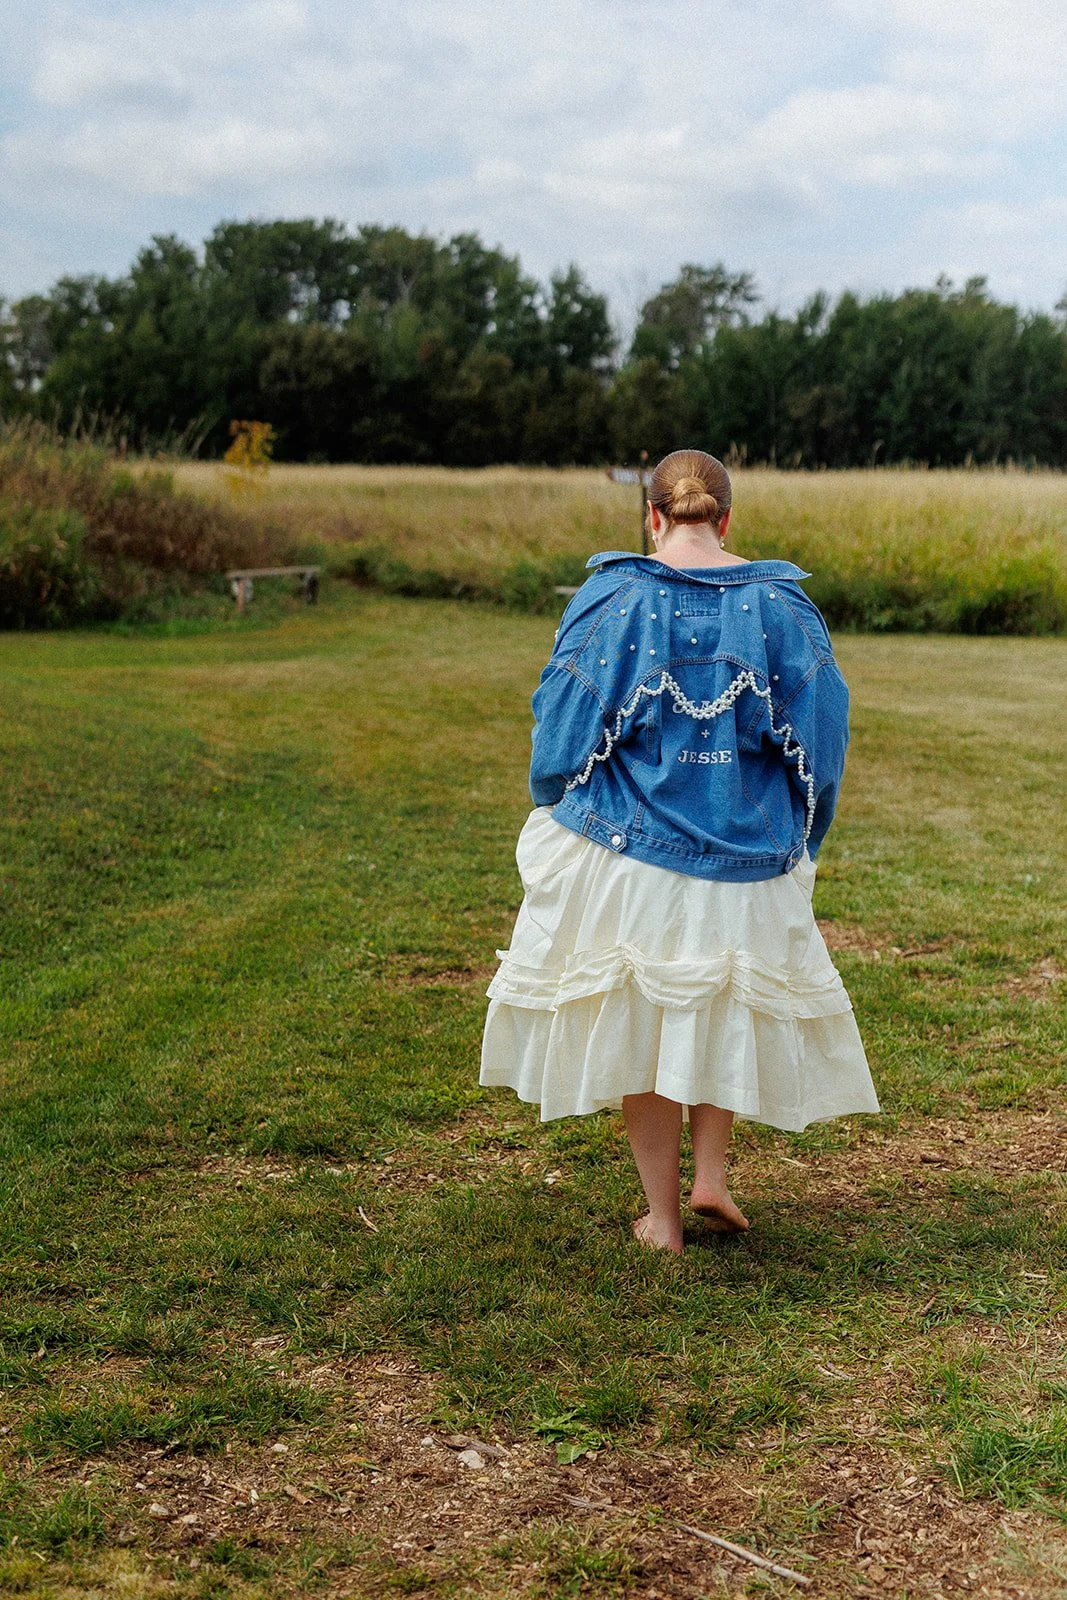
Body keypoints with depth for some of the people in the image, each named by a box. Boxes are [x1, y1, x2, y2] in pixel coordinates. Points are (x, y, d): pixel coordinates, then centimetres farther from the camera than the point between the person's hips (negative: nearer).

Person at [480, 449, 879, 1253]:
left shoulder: (612, 599, -8)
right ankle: (712, 1176, 17)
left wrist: (561, 816, 14)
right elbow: (820, 737, 1)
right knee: (724, 1010, 25)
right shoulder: (781, 605, -3)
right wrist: (795, 841, 15)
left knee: (641, 1023, 12)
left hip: (625, 853, -1)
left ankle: (662, 1217, 19)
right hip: (748, 862, 2)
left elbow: (563, 732, -4)